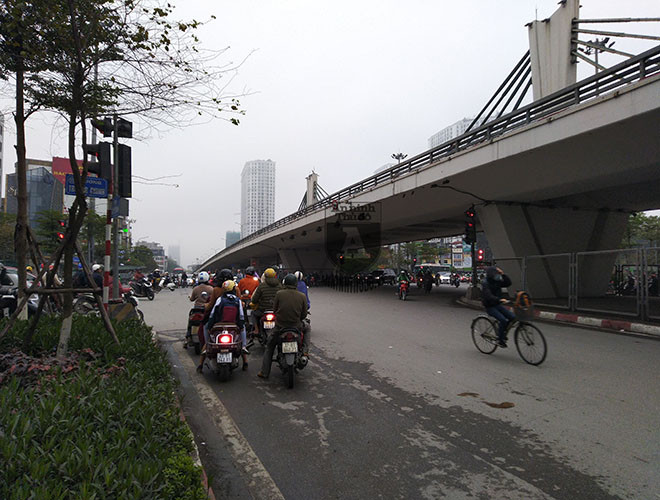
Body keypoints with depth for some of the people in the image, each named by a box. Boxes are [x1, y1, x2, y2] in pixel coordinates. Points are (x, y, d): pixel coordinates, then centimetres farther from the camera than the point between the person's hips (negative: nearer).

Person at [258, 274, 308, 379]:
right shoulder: (302, 296, -5)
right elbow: (304, 314, 0)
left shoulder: (279, 293, -7)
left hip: (280, 326, 0)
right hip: (296, 326, 0)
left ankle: (264, 372, 19)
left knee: (269, 347, 20)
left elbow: (274, 309, 2)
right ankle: (305, 350, 9)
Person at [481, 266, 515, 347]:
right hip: (490, 307, -7)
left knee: (512, 317, -7)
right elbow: (488, 296, -28)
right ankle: (500, 340, -8)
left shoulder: (497, 282, 7)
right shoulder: (485, 283, -16)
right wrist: (499, 299, -41)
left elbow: (508, 283, 2)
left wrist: (503, 274, -10)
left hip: (498, 305, 7)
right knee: (503, 320, -23)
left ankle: (502, 334, 13)